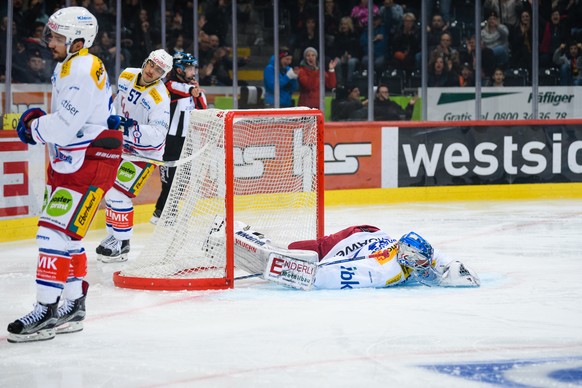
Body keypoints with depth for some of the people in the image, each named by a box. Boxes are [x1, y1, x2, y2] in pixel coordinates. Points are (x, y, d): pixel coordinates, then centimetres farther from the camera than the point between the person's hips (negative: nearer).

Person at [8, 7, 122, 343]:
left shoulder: (82, 70, -19)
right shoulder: (70, 66, 15)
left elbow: (65, 125, -26)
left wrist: (33, 126, -9)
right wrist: (38, 121, 5)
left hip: (90, 164, -11)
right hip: (70, 161, 11)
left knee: (56, 233, -13)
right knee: (65, 234, 15)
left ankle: (46, 311, -10)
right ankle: (73, 306, 24)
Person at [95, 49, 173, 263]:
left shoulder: (160, 98, -26)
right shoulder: (126, 76, -6)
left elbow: (157, 134, -34)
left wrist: (130, 126, -44)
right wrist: (112, 121, 18)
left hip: (145, 152, -8)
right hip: (124, 143, 8)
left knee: (119, 193, -15)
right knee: (109, 190, 14)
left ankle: (122, 244, -2)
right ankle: (113, 236, 29)